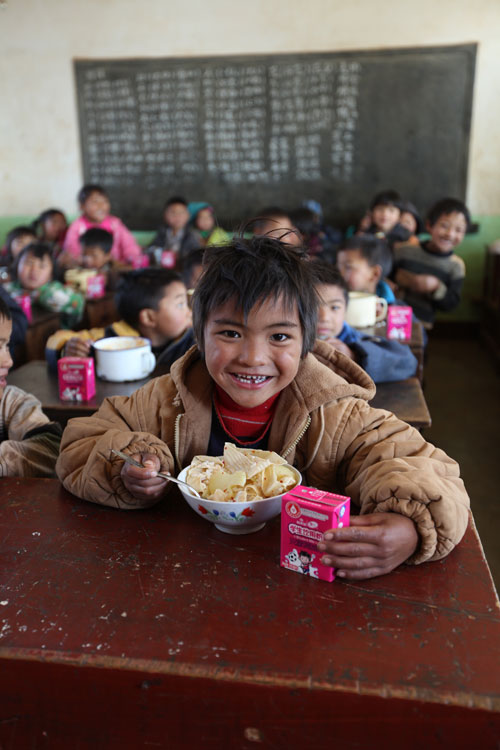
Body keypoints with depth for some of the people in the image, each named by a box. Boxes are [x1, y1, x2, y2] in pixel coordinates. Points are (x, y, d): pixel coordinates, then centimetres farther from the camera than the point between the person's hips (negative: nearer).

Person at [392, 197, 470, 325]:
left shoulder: (456, 266, -1)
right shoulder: (405, 251, -1)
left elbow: (452, 304, -2)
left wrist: (436, 287, -18)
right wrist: (397, 278, -12)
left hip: (422, 323, 0)